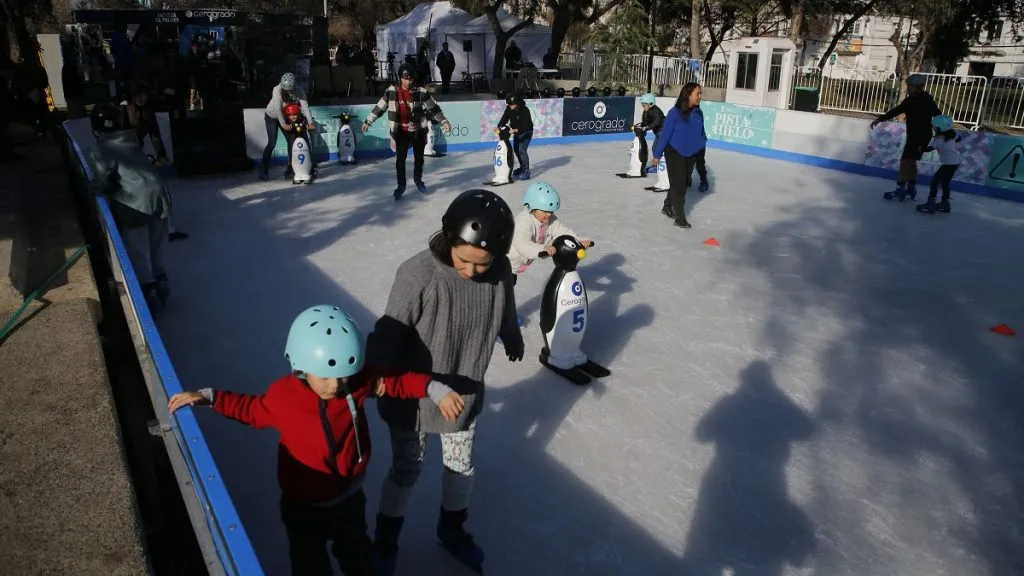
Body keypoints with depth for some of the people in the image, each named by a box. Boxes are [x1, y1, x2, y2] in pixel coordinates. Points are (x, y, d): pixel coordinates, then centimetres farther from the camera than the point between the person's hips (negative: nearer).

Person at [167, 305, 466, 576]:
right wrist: (207, 397, -8)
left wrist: (435, 389, -18)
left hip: (349, 496, 2)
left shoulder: (360, 381, -20)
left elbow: (397, 380, -9)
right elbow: (251, 409, -3)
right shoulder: (282, 396, -22)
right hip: (304, 505, -2)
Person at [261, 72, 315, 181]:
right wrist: (283, 124, -38)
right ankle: (264, 171, -4)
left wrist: (310, 122, -42)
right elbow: (278, 109, -33)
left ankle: (289, 169, 9)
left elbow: (305, 106, -31)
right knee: (272, 143, -11)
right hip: (272, 116, -4)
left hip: (286, 117, 4)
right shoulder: (277, 89, -30)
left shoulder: (298, 91, -21)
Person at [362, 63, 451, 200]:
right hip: (401, 132, 0)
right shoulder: (391, 91, -7)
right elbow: (380, 107, 3)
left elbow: (433, 108, -6)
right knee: (400, 159, 1)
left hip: (418, 131, 0)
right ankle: (401, 185, 14)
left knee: (419, 158, 13)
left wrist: (444, 121, -13)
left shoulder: (421, 92, -12)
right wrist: (368, 121, 6)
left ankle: (418, 180, 37)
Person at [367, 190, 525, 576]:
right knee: (406, 471, 18)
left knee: (461, 466, 23)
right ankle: (386, 540, 47)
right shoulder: (418, 275, -32)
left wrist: (513, 341, 24)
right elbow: (387, 337, -23)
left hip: (464, 396, 4)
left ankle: (452, 530, 53)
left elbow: (505, 313, 6)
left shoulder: (500, 272, -17)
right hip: (413, 399, -4)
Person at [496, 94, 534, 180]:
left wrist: (516, 130, -48)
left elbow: (526, 126, -36)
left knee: (522, 150, -17)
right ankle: (522, 167, 34)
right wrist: (499, 127, -32)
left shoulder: (525, 111, -31)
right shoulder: (509, 109, -13)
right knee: (516, 149, 14)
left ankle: (526, 171, -12)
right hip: (516, 132, 7)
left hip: (526, 132, -7)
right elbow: (504, 118, -15)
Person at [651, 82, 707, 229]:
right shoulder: (675, 113, -19)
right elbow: (665, 134, -15)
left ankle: (667, 207, 35)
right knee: (678, 185, -1)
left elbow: (701, 133, 8)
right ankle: (680, 217, 9)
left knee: (684, 184, 15)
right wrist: (657, 155, -11)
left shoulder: (698, 113, -3)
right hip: (675, 153, -6)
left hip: (691, 155, 6)